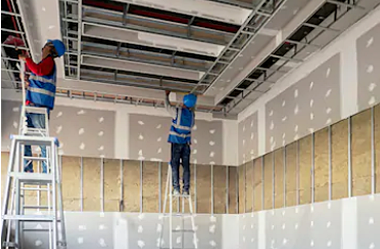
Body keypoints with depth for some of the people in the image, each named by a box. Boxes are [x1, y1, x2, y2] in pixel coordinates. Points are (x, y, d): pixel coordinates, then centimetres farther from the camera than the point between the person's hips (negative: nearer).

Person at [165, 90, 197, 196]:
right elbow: (192, 108, 31)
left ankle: (176, 188, -8)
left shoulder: (177, 111, -8)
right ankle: (186, 189, -2)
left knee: (175, 165, -2)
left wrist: (167, 95, 26)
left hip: (176, 142, -4)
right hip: (186, 143, 4)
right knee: (186, 166, 2)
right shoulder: (192, 114, 6)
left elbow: (167, 106, 10)